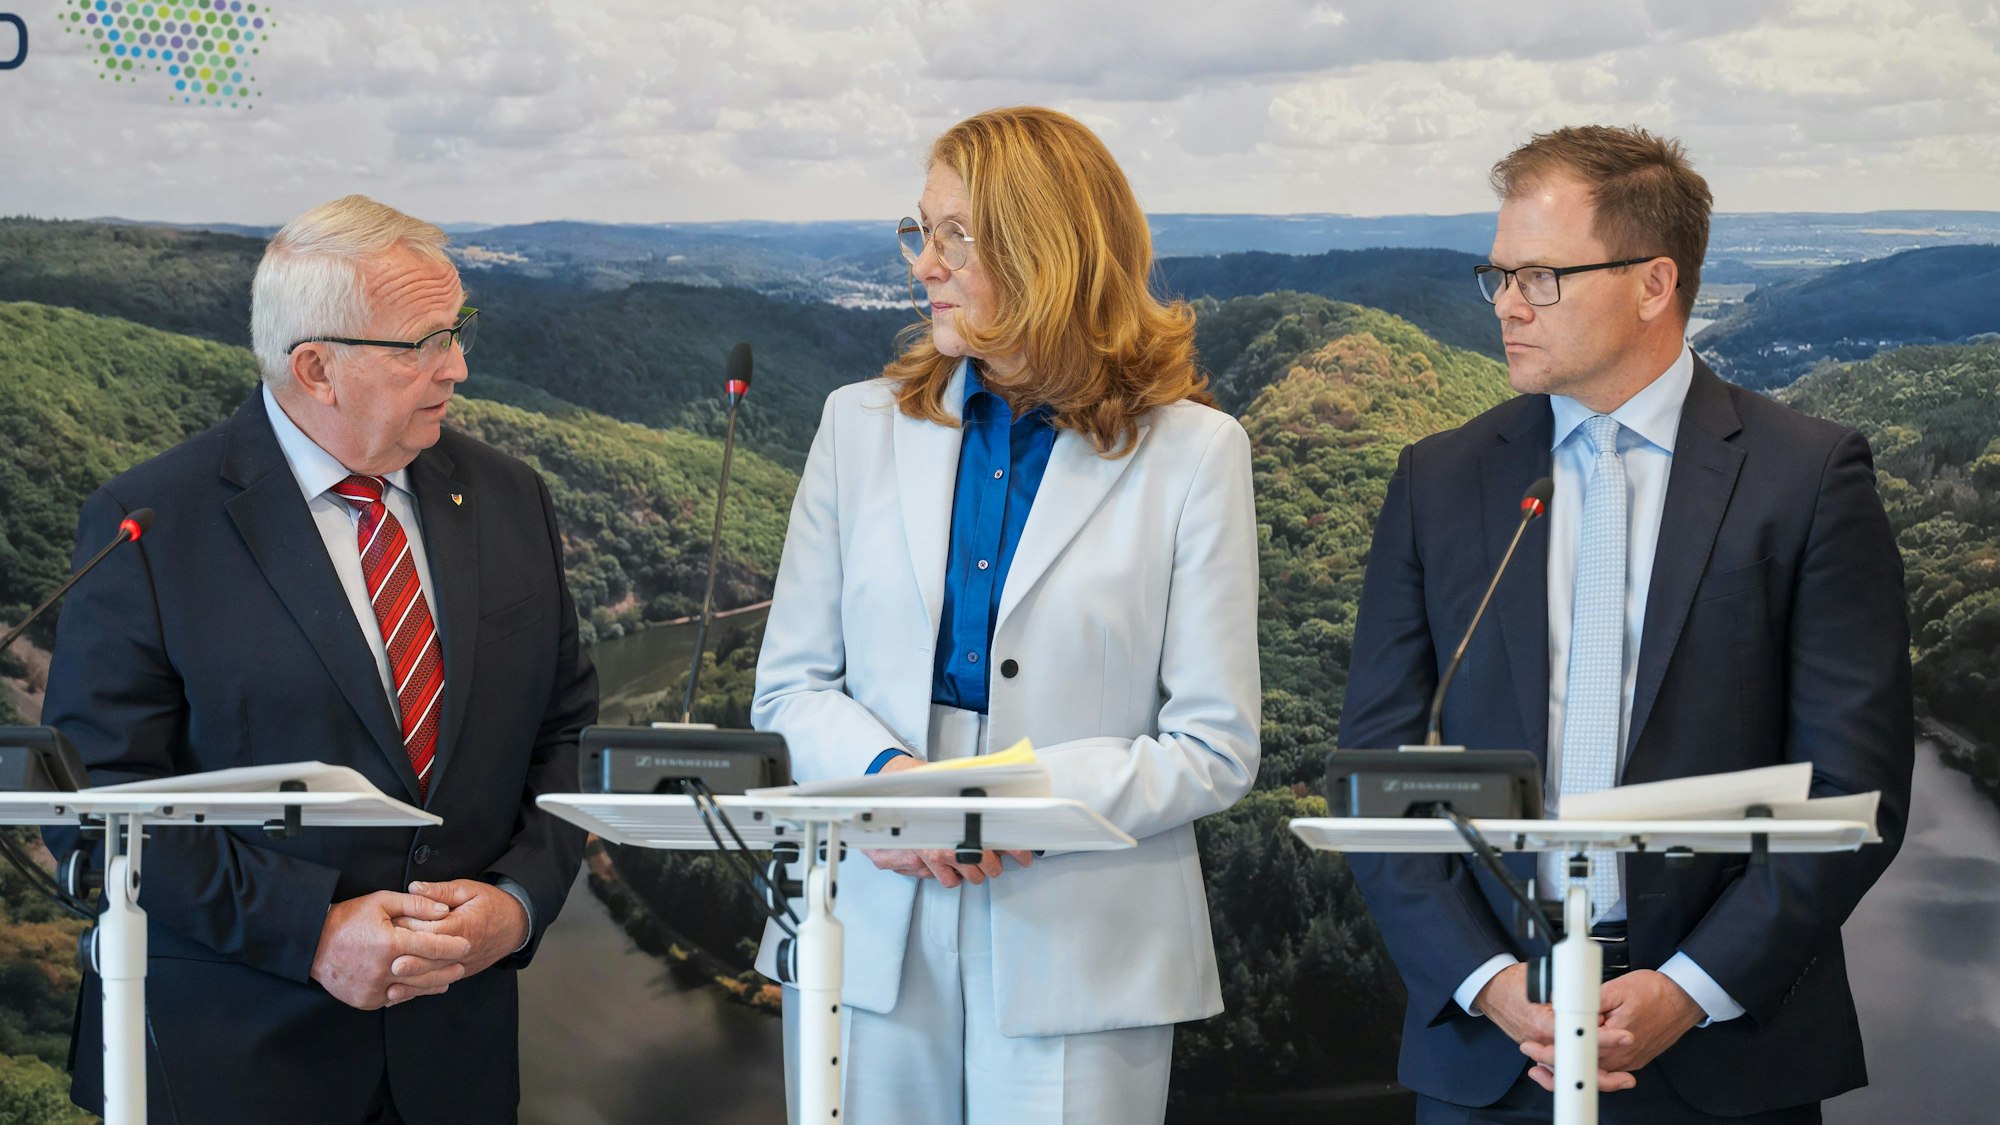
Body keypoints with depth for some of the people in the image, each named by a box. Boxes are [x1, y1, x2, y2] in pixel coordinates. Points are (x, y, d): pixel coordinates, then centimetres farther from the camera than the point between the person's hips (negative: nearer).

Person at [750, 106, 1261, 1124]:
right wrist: (885, 777, -13)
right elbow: (789, 685, 8)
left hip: (1078, 960, -2)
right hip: (868, 942, 3)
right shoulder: (861, 424, 9)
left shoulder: (1191, 451, 0)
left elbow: (1216, 746, -4)